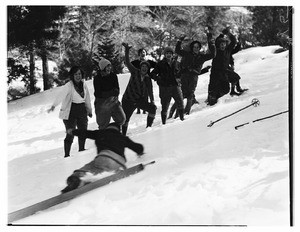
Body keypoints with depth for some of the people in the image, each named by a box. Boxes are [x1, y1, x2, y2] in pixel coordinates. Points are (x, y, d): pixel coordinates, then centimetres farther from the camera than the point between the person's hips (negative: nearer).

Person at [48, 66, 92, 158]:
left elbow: (87, 98, 15)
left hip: (82, 110, 6)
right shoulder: (68, 86, -15)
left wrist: (89, 110, 22)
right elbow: (61, 95, -29)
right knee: (70, 134, -7)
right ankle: (67, 154, 1)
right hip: (71, 111, -6)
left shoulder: (83, 84, 4)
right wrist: (53, 105, -43)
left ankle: (81, 150, 34)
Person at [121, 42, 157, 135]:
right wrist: (127, 50, -23)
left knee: (153, 109, -17)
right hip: (128, 100, -2)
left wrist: (152, 101, -10)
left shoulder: (147, 79, 1)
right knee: (125, 118, -2)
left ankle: (148, 127, -2)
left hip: (141, 100, 2)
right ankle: (123, 134, 18)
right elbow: (127, 62, -12)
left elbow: (150, 91, 3)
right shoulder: (135, 72, -5)